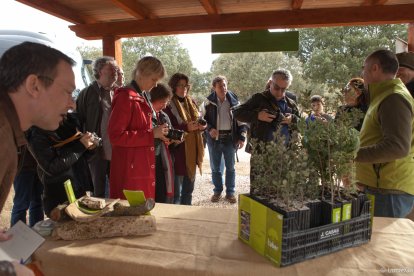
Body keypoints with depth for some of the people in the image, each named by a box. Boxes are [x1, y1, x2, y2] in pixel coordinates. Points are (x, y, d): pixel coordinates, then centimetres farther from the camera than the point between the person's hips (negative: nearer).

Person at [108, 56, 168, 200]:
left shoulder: (143, 97, 14)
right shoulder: (125, 97, -15)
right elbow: (116, 136, -20)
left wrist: (158, 134, 4)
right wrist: (152, 134, -20)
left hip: (144, 166, 9)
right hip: (130, 169, -9)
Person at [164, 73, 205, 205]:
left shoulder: (191, 102, 12)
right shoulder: (168, 105, -10)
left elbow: (201, 121, 15)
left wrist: (202, 125, -7)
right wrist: (186, 127, -26)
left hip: (192, 151, 7)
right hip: (177, 152, -7)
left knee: (188, 189, 19)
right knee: (176, 191, 1)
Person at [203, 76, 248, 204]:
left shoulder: (234, 101, -1)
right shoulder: (209, 102, -3)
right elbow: (203, 119, 4)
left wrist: (242, 137, -4)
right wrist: (209, 129, -14)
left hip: (230, 138, 0)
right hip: (215, 138, 0)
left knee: (230, 167, 8)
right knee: (215, 167, 10)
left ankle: (230, 192, 21)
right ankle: (217, 191, 26)